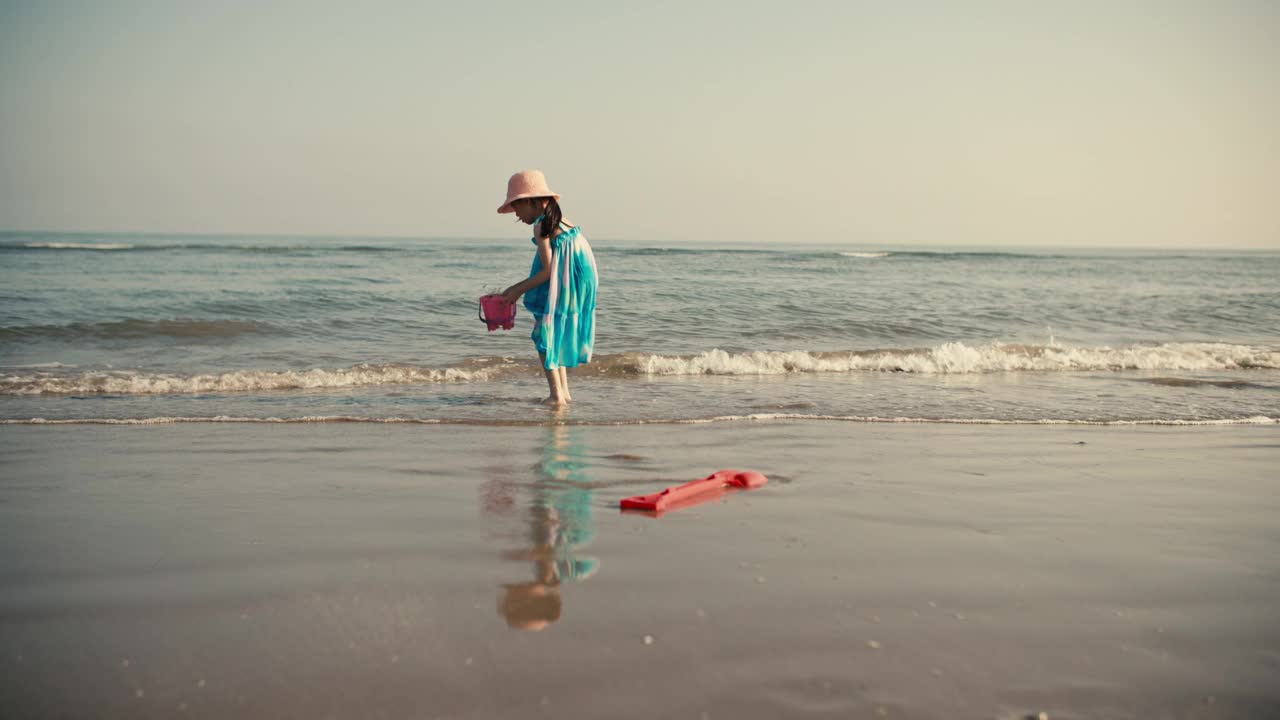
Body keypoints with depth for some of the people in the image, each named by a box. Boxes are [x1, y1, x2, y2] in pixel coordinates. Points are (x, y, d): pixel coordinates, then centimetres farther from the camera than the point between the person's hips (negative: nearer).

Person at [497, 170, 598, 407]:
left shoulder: (541, 226, -11)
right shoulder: (558, 221, 17)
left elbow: (548, 270, -16)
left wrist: (519, 289, -7)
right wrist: (520, 287, 22)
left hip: (565, 287, -9)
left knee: (544, 336, -3)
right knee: (553, 335, 20)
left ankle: (557, 394, -9)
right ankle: (563, 391, 22)